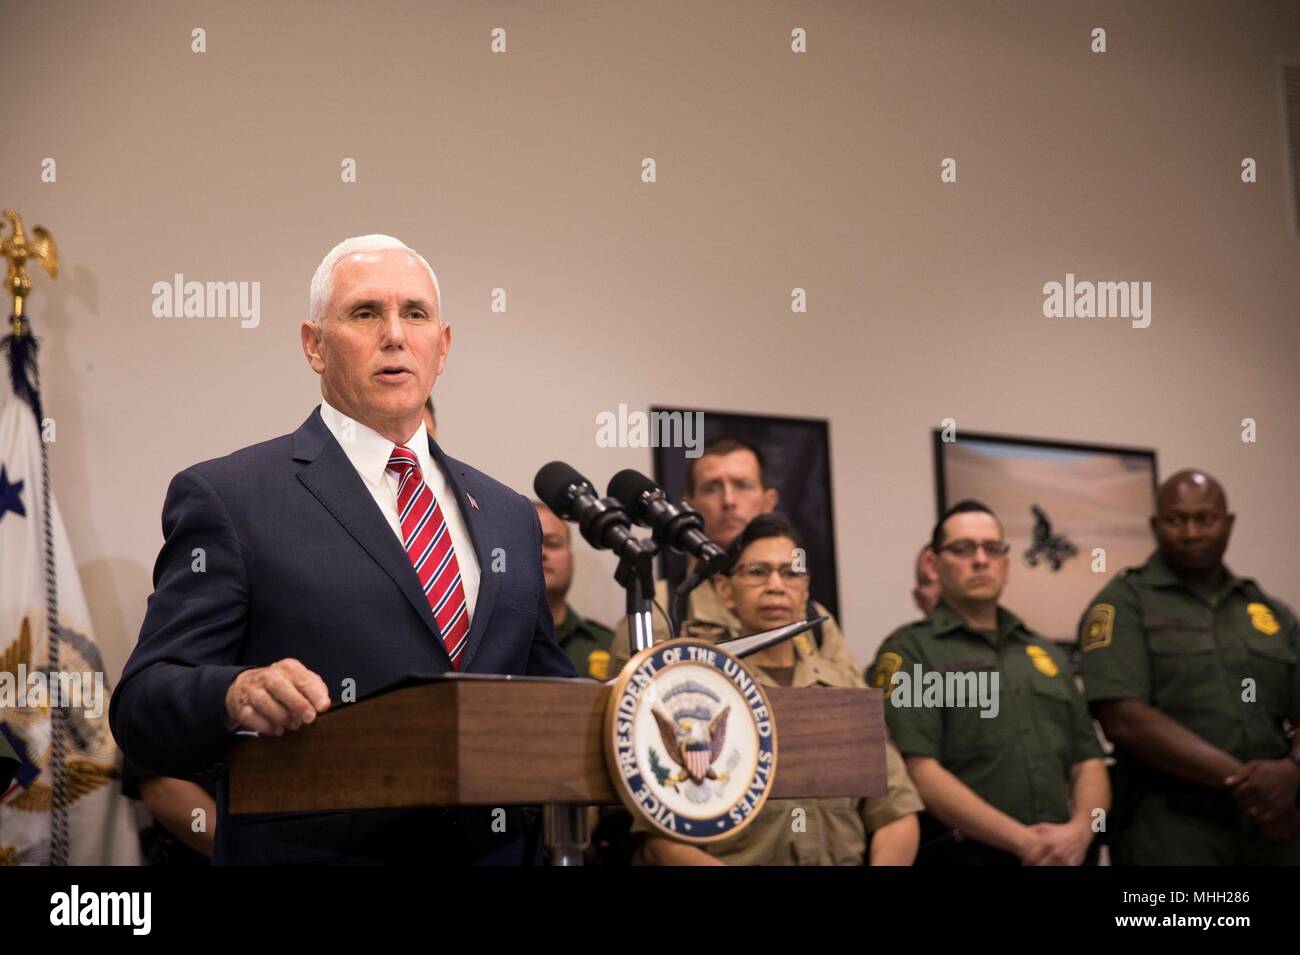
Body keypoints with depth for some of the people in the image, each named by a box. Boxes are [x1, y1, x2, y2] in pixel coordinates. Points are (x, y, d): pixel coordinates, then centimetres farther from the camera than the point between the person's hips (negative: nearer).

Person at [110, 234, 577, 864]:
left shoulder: (510, 517, 11)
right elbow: (144, 709, -11)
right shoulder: (226, 499, -5)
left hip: (496, 848, 5)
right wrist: (238, 696, -32)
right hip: (313, 849, -5)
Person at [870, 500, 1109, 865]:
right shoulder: (909, 650, -4)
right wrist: (1024, 841, -18)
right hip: (963, 856, -5)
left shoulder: (1047, 654, 16)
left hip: (1061, 856, 6)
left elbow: (1087, 763, 12)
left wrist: (1080, 830, -9)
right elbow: (919, 772, -15)